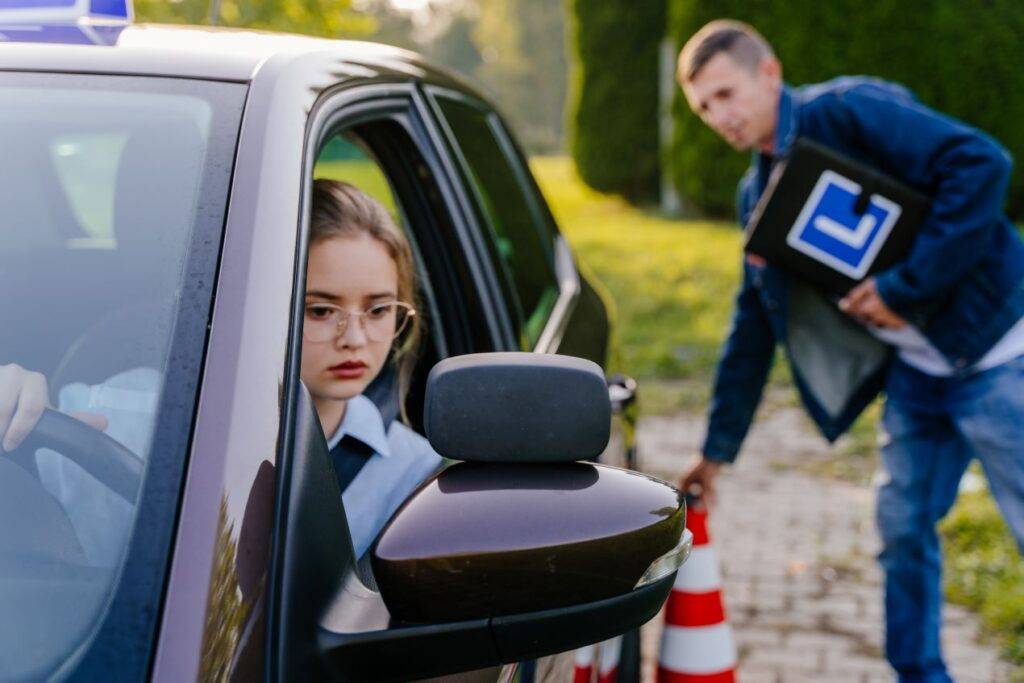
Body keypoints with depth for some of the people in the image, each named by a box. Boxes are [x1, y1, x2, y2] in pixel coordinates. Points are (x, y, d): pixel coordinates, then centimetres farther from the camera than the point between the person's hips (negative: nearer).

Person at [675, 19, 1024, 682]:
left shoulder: (850, 111, -15)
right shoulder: (759, 191, 10)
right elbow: (754, 323, 17)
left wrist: (907, 286, -24)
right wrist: (718, 448, 18)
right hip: (915, 371, 8)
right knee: (904, 527, 10)